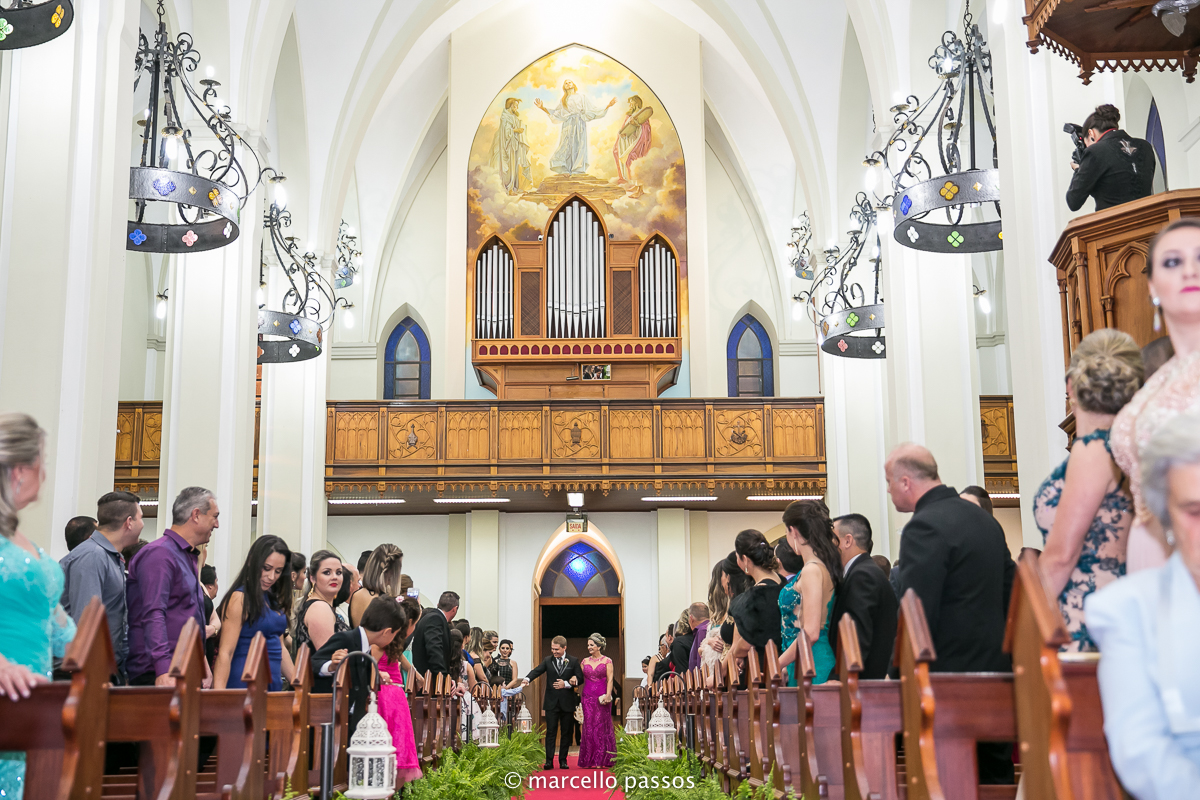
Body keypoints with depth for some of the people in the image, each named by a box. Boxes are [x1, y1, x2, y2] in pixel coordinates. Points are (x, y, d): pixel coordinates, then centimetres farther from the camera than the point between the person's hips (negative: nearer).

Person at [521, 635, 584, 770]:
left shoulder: (573, 661, 4)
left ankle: (563, 760, 14)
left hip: (567, 702, 0)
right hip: (552, 703, 0)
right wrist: (527, 679, -28)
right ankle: (549, 761, -5)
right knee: (550, 732, -4)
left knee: (566, 732, 6)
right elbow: (537, 671, -8)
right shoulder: (548, 660, 5)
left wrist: (566, 684, -12)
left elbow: (580, 678, 2)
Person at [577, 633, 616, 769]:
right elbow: (581, 679, 11)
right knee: (589, 727, 2)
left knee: (601, 727, -2)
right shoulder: (584, 662, 11)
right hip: (588, 697, 3)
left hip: (602, 698, -3)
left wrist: (607, 696, -14)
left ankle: (601, 761, 2)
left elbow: (610, 680, -4)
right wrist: (580, 696, -2)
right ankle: (589, 761, 5)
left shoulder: (607, 661, 1)